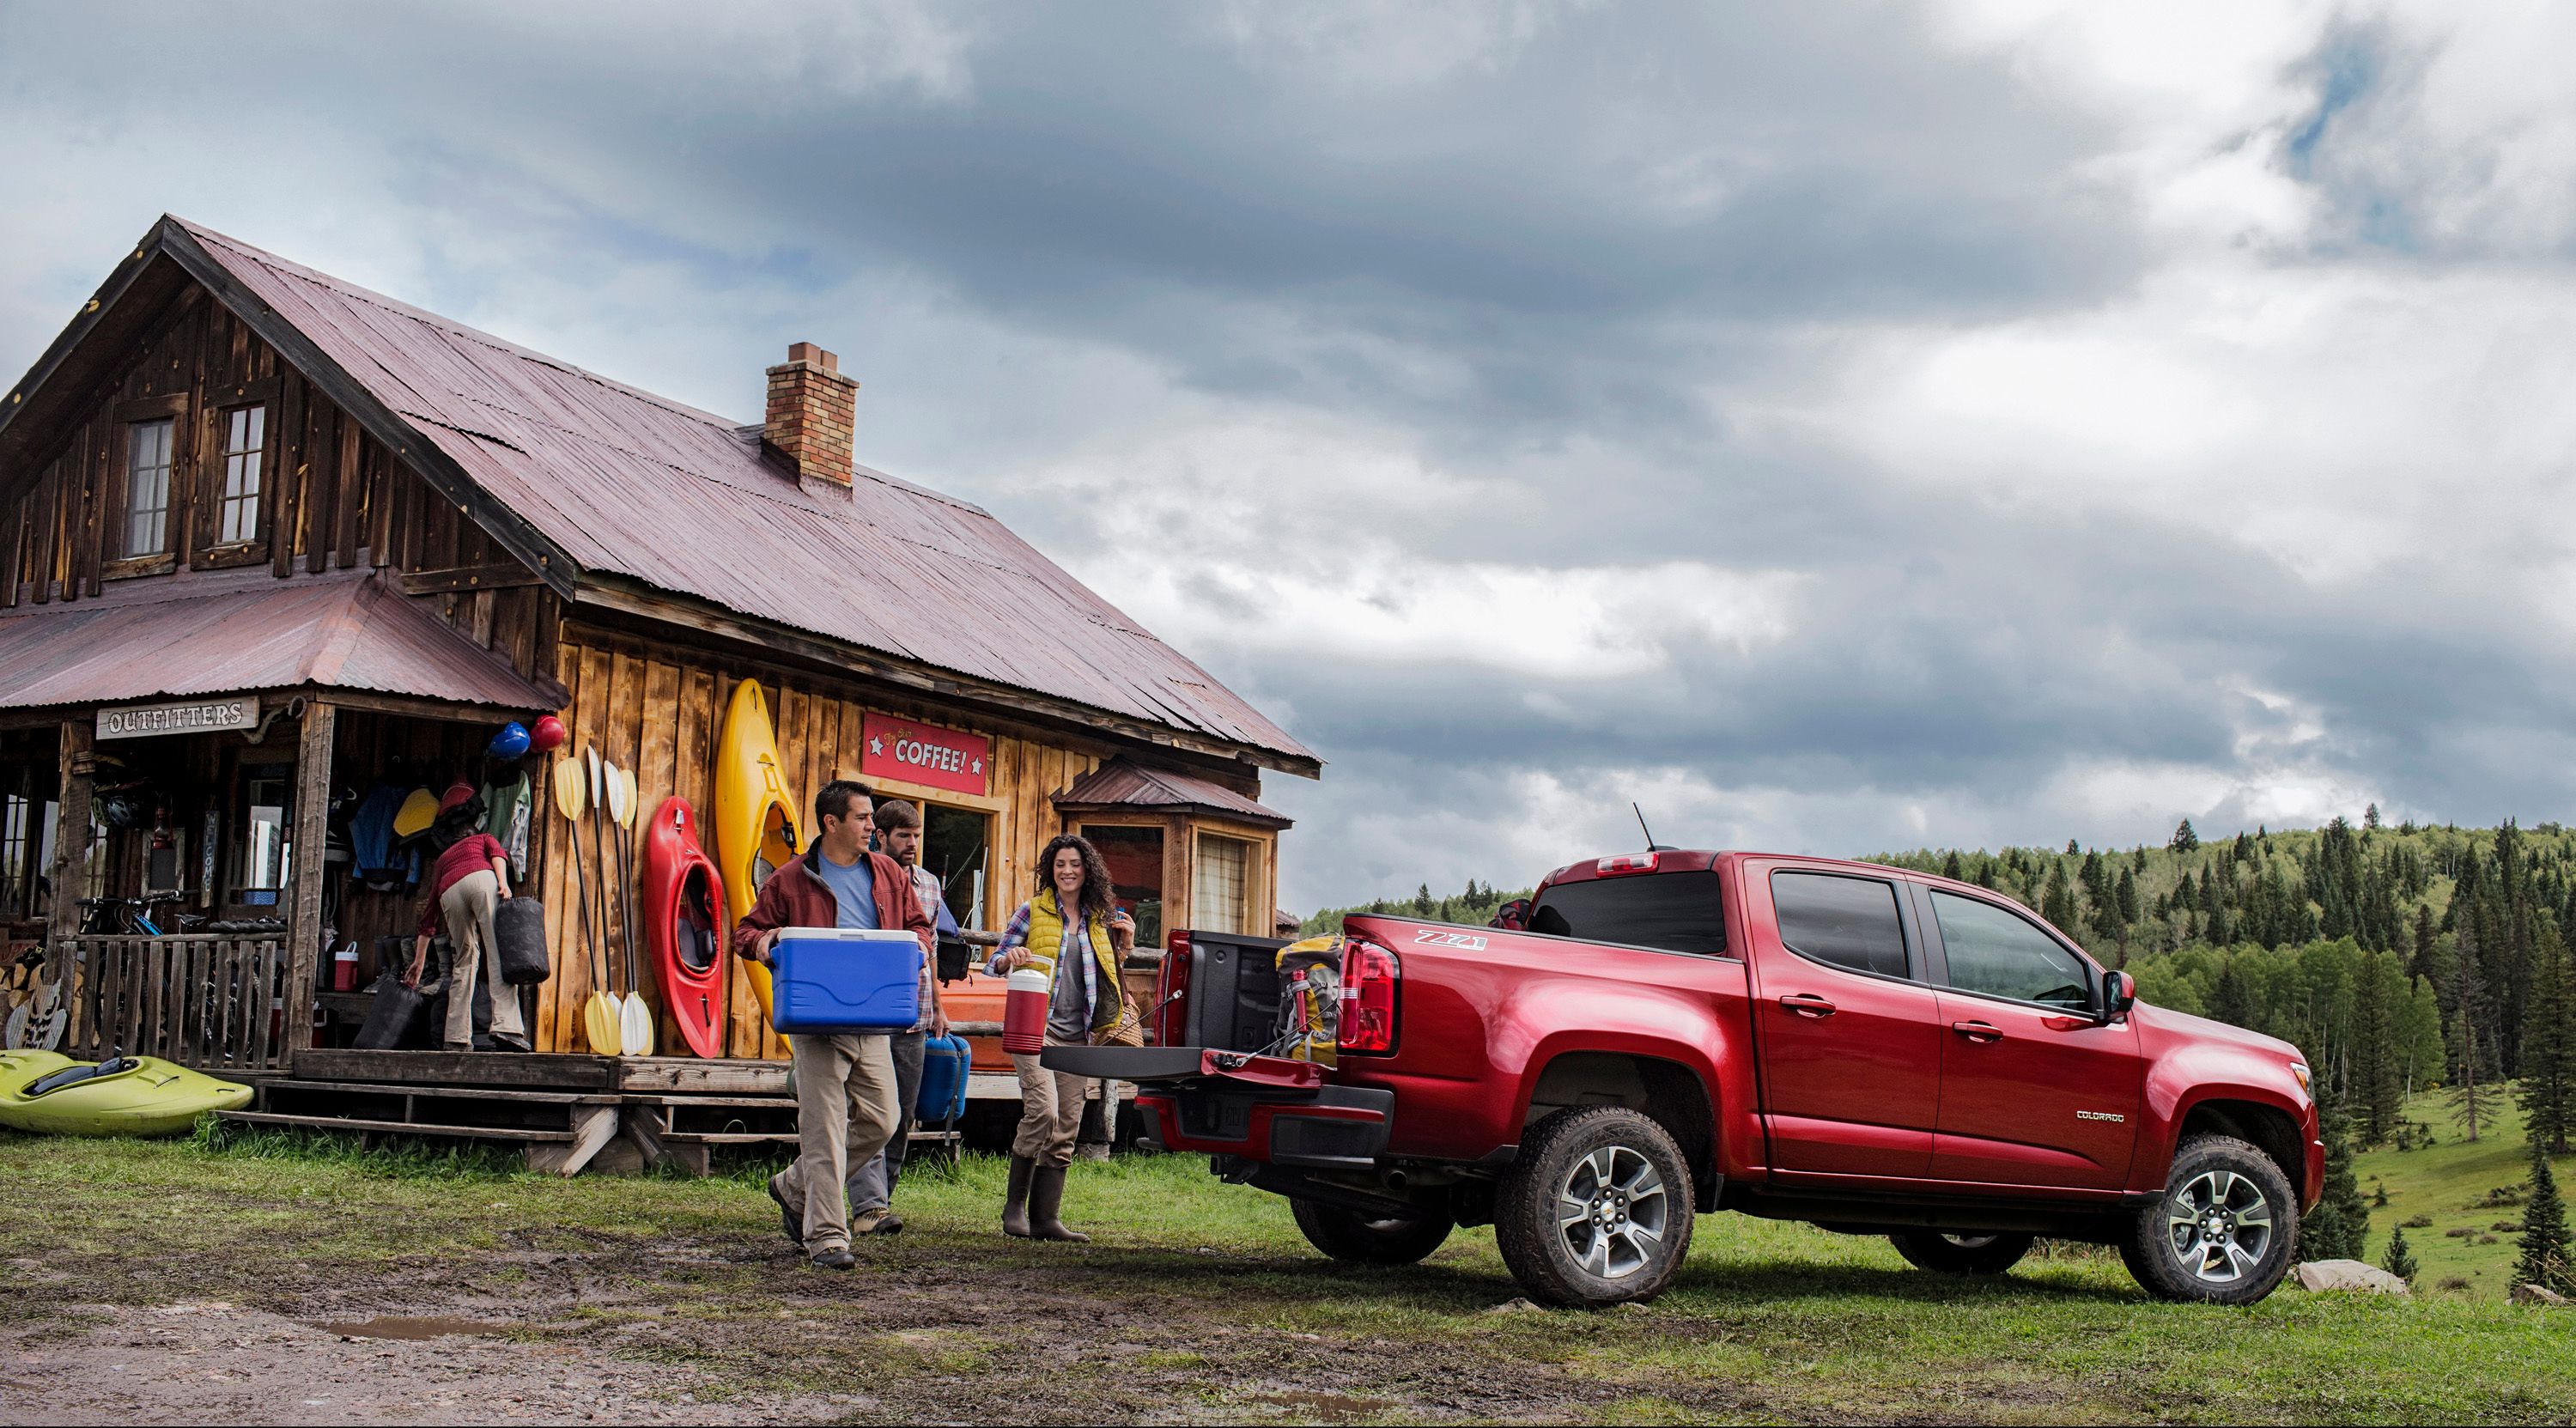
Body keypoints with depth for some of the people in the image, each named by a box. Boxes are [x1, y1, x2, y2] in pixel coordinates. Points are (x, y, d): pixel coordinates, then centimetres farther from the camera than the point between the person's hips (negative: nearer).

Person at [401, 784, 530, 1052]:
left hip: (450, 893, 3)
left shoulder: (442, 860, 40)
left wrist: (419, 961, 41)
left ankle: (457, 1037, 4)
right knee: (499, 956, -12)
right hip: (481, 879, -3)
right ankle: (506, 1026, -28)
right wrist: (503, 883, -7)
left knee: (463, 962, 13)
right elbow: (497, 854, 9)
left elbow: (428, 919, 38)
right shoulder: (484, 839, 37)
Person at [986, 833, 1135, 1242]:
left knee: (1066, 1128, 2)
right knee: (1043, 1110, -21)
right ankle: (1014, 1204, -8)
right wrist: (1010, 958, -17)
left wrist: (1124, 946, 8)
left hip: (1077, 1034, 5)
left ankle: (1046, 1217, 7)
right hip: (1036, 1026, -5)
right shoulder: (1034, 910, 3)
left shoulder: (1099, 918, 15)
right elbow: (995, 962, 5)